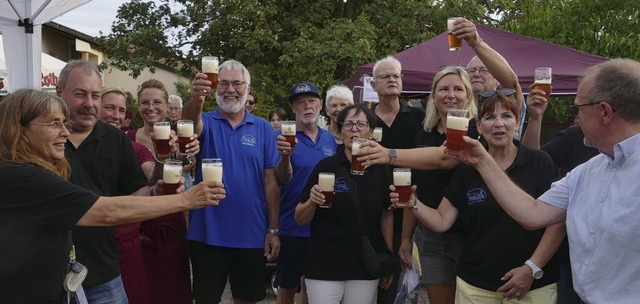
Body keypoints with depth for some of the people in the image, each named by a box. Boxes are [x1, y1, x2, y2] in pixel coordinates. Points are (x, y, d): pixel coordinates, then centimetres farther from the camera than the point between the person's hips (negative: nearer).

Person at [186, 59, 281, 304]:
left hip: (252, 235, 1)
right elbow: (191, 122, -26)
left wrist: (273, 230, -3)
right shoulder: (206, 122, -1)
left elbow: (271, 181, 0)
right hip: (208, 233, -1)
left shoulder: (264, 128, 2)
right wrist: (196, 98, -48)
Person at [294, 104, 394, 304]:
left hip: (366, 266, 3)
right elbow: (300, 220, -4)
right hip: (324, 265, -2)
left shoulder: (381, 170, 0)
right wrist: (312, 201, -23)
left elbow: (387, 214, 11)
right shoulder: (325, 166, -7)